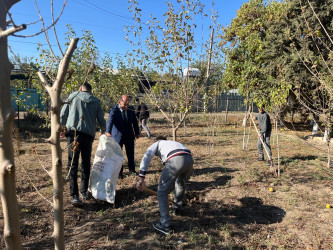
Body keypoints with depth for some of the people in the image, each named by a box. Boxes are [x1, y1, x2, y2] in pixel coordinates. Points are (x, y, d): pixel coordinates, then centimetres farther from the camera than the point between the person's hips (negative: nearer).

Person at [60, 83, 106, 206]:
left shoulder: (73, 96, 9)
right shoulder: (96, 101, 12)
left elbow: (63, 115, 6)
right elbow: (101, 120, 12)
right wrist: (103, 131, 33)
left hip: (73, 132, -1)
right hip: (88, 135, 2)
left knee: (73, 164, -1)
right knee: (86, 164, 15)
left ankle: (75, 195, -7)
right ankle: (84, 192, 24)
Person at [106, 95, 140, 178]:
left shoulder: (131, 112, 3)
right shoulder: (114, 110, -11)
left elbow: (135, 123, 12)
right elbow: (110, 121, -26)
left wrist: (137, 133, 8)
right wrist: (108, 132, -41)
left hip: (129, 136, 4)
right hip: (117, 136, -3)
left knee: (131, 154, 12)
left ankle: (132, 169, 31)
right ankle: (119, 172, 20)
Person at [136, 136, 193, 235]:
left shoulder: (157, 143, 27)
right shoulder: (174, 143, 43)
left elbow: (147, 156, 6)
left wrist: (141, 177, -2)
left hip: (175, 161, -6)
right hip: (189, 159, 7)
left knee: (162, 192, 8)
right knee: (180, 182, 37)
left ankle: (165, 225, 10)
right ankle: (177, 208, 52)